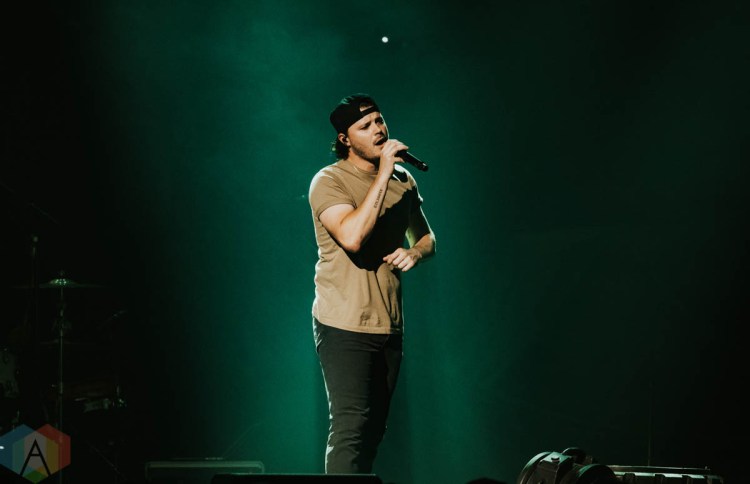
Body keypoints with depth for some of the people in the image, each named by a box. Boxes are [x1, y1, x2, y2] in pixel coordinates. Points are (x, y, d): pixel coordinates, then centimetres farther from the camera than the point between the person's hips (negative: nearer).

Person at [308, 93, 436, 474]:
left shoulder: (403, 179, 10)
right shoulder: (329, 181, -10)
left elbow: (426, 237, 22)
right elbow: (352, 237, -27)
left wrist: (416, 252, -3)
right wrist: (383, 175, -24)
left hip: (389, 325, 7)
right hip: (345, 327, -7)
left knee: (374, 429, 12)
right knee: (350, 427, -13)